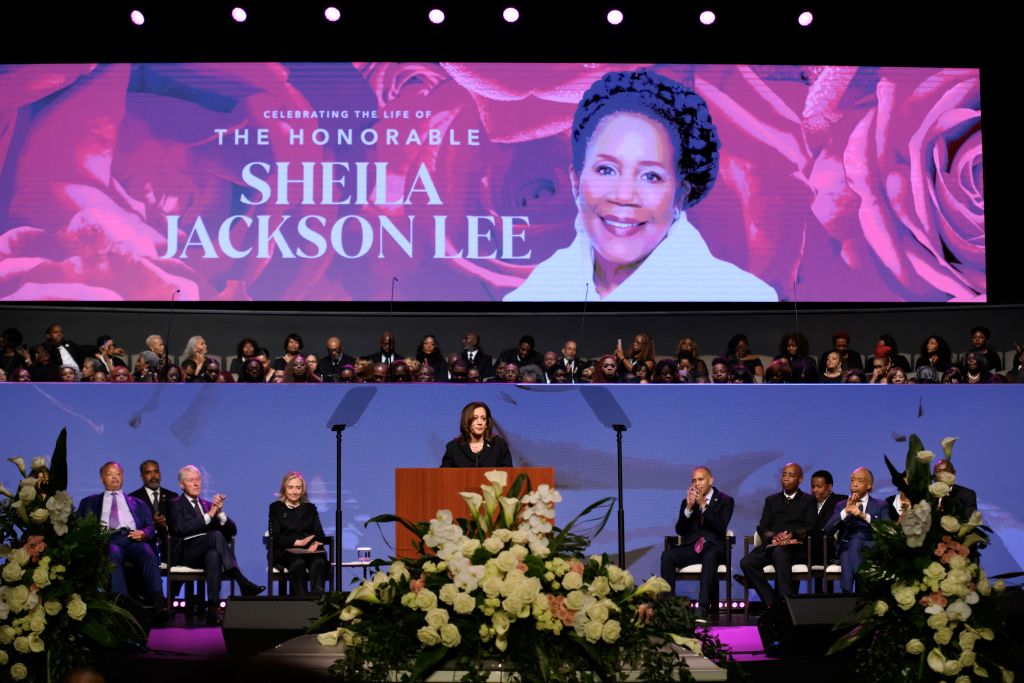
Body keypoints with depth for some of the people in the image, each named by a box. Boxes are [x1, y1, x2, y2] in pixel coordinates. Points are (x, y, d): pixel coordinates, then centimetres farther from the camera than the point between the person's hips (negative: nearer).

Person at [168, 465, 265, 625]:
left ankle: (213, 609, -47)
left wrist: (219, 512, -5)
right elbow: (182, 529, -13)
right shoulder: (176, 505, 9)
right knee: (215, 535, -33)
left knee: (213, 556, -37)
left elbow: (232, 530, 14)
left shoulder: (208, 504, 24)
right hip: (184, 553, -4)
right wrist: (209, 515, -15)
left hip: (207, 551, 4)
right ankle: (243, 583, -40)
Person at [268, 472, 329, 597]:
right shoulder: (276, 508, 16)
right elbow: (275, 537, 3)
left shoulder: (310, 508, 24)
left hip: (310, 550, 2)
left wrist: (316, 543, -13)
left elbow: (320, 534, 14)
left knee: (319, 563, -35)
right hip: (285, 551, -2)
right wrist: (298, 542, -14)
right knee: (298, 564, -38)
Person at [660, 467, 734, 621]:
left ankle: (703, 607, -47)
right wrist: (688, 508, -7)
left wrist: (703, 505, -15)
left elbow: (721, 528, -9)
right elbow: (679, 530, 7)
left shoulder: (725, 501, 6)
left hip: (713, 547, -3)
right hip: (691, 548, 3)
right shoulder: (687, 502, 16)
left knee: (710, 556, -39)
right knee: (667, 555, -27)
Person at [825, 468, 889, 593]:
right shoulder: (841, 506, 18)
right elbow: (828, 530, 2)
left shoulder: (880, 505, 14)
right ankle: (848, 595, -34)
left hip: (871, 549, -1)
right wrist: (846, 511, -12)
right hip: (846, 549, 1)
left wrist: (864, 516, -16)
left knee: (855, 542, -36)